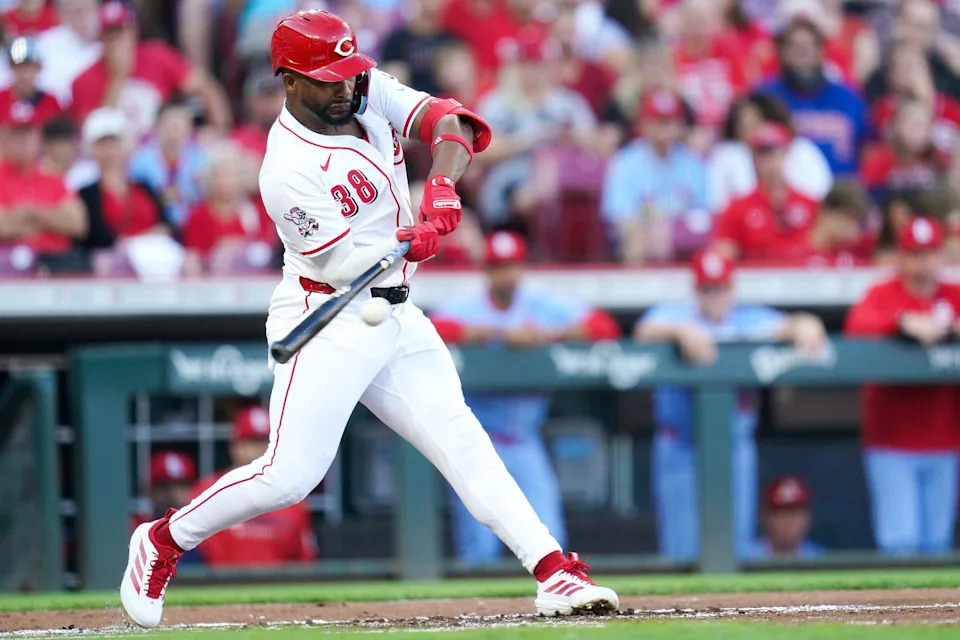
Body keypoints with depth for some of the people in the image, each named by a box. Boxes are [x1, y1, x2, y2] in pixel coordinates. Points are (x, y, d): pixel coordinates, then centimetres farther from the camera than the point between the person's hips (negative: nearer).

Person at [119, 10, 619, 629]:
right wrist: (406, 245, -36)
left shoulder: (368, 92, 2)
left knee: (463, 443, -1)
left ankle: (555, 573, -8)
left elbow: (448, 120, -6)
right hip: (328, 323, -7)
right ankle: (164, 540, 7)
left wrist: (442, 185, -24)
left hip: (395, 318, 7)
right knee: (290, 474, -13)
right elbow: (340, 264, -20)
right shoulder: (289, 170, -19)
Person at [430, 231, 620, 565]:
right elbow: (439, 329, -24)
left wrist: (549, 334, -15)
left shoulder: (545, 307, 6)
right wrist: (502, 333, -27)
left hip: (525, 442, 3)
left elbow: (604, 326, -2)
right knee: (479, 549, -8)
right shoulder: (465, 308, -2)